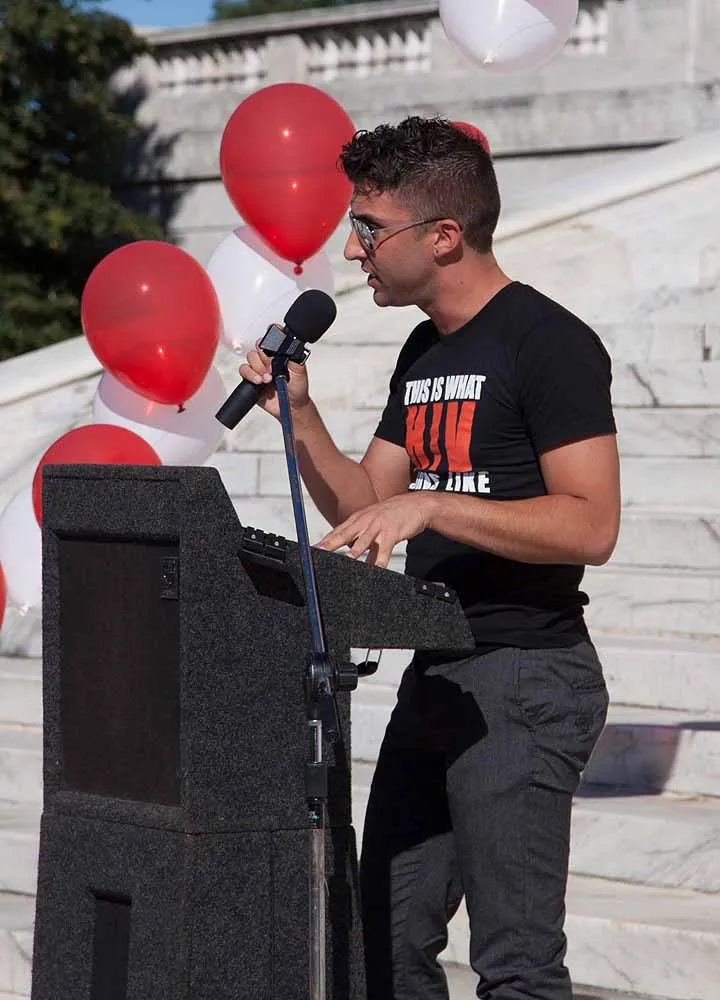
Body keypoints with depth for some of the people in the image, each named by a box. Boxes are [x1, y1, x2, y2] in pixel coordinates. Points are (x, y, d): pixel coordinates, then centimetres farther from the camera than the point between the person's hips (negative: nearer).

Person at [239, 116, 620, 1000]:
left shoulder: (549, 344, -11)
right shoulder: (423, 353, 16)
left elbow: (591, 524, -19)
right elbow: (362, 510, 18)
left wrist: (431, 504, -25)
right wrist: (298, 415, 3)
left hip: (527, 675, -9)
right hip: (436, 676, 9)